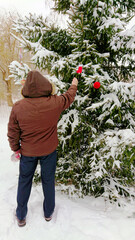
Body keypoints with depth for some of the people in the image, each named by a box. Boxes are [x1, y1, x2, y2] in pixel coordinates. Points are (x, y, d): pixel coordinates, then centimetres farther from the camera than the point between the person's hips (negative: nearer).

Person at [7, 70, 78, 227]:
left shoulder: (18, 107, -18)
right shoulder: (54, 103, -18)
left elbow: (12, 133, -9)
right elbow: (69, 97, 4)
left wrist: (16, 149, 8)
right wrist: (74, 85, 24)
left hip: (28, 152, 0)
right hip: (49, 150, 0)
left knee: (24, 181, 19)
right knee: (48, 180, 19)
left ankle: (21, 216, 37)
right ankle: (48, 213, 40)